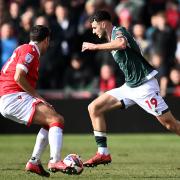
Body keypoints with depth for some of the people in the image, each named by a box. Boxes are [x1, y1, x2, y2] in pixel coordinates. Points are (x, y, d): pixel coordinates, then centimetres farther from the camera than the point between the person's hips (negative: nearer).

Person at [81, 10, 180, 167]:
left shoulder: (118, 31, -12)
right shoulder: (113, 38, 16)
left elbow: (122, 43, -36)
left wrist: (95, 46, -30)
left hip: (144, 86, -10)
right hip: (130, 87, 10)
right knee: (94, 108, 1)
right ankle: (103, 153, 0)